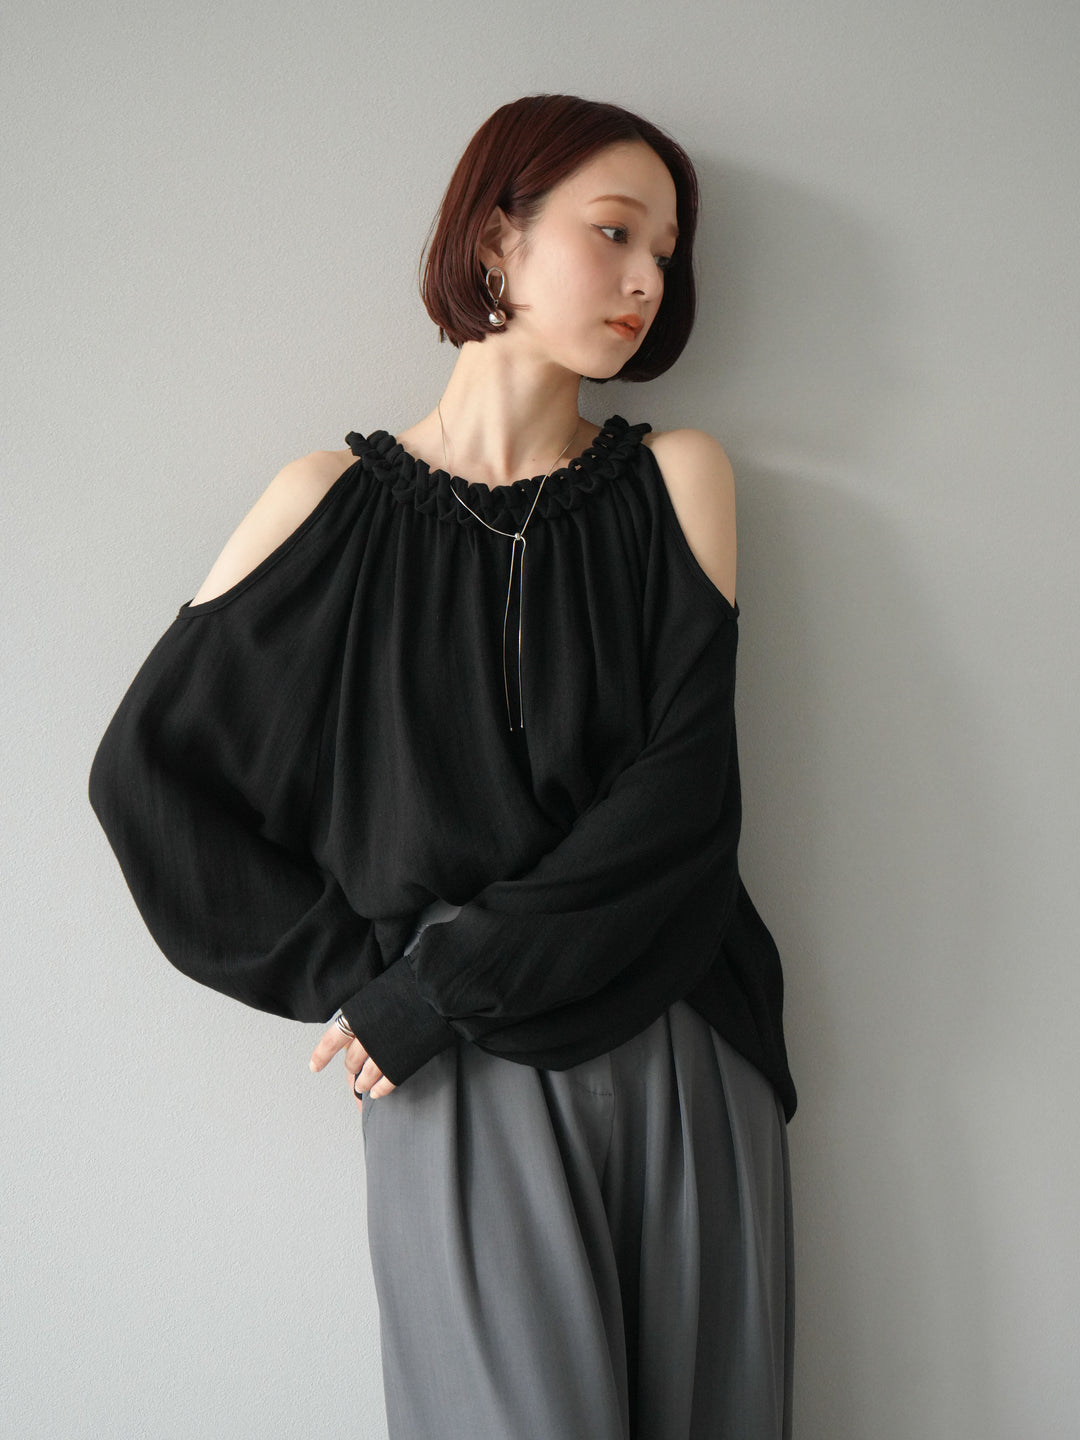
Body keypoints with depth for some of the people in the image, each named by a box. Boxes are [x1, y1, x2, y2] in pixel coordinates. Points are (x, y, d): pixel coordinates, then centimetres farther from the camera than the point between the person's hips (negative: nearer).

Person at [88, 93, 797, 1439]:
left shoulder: (676, 480, 5)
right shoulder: (337, 503, 1)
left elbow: (688, 786, -6)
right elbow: (144, 765, 3)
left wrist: (446, 981, -12)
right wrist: (345, 971, -5)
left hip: (686, 1071, 2)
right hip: (461, 1090, -2)